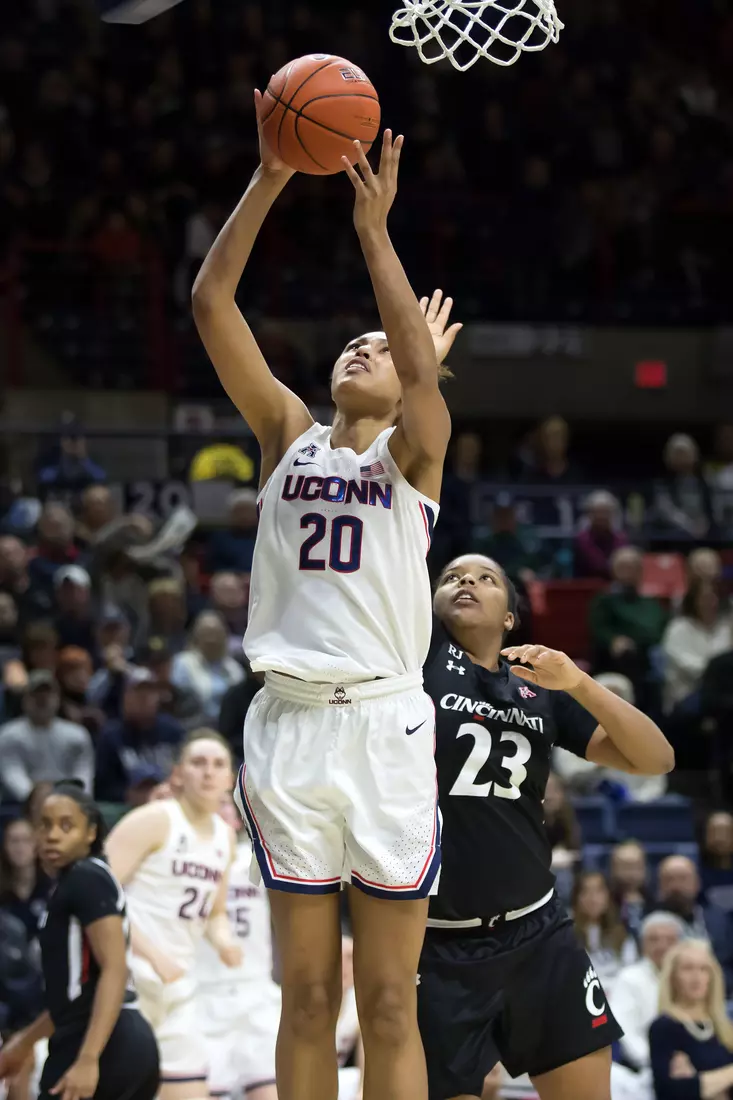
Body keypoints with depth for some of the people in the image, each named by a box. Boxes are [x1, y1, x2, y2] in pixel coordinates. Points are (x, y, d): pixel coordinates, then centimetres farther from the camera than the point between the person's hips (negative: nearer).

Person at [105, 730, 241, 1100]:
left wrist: (223, 939, 2)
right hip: (129, 977, -8)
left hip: (177, 985, 8)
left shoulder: (225, 836, 14)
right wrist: (153, 954, -24)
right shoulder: (154, 821, -10)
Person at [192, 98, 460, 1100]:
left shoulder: (414, 446, 7)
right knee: (308, 996, 5)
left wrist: (374, 226, -17)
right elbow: (210, 304, 4)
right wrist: (271, 178, -6)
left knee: (387, 1001, 0)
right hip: (289, 718, 2)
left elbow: (424, 367, -16)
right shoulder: (288, 433, 14)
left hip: (385, 723, -2)